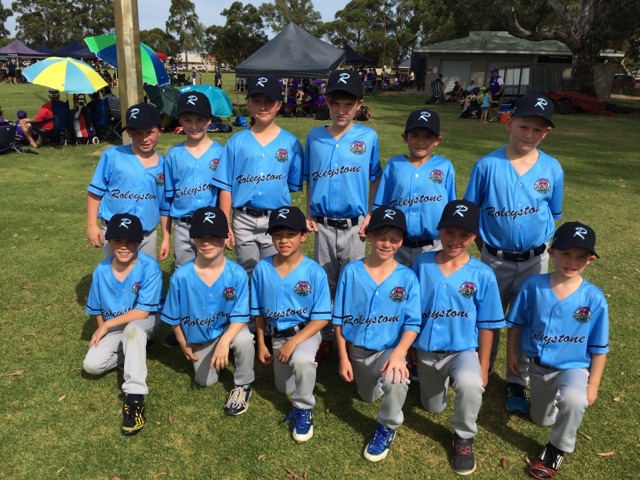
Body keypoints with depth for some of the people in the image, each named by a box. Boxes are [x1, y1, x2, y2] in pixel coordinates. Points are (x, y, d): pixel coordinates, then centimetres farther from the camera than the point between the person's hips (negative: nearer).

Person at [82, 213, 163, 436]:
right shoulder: (102, 270, -9)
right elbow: (98, 309, 6)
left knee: (132, 329, -39)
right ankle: (132, 350, 10)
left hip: (144, 322, -4)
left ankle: (135, 395, -35)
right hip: (112, 327, 4)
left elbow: (142, 312, -25)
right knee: (91, 365, -17)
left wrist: (107, 325, -18)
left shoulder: (149, 268, -24)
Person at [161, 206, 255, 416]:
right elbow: (174, 317, -7)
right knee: (206, 381, 10)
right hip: (199, 337, 2)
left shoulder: (237, 274, -26)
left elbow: (240, 316, -21)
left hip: (229, 329, -2)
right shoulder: (181, 276, -23)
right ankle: (208, 357, 45)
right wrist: (184, 345, 2)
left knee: (244, 340, -35)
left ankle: (243, 385, -5)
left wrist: (224, 342, -37)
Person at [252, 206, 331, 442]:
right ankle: (307, 360, 45)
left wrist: (294, 342, -27)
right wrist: (261, 344, 4)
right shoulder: (262, 269, -11)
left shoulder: (315, 272, -21)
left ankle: (304, 410, -10)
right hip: (277, 335, 4)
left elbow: (321, 317, -18)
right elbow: (259, 311, 2)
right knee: (285, 388, 15)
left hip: (306, 332, -4)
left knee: (301, 360, -37)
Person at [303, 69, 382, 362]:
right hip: (322, 226, 2)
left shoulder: (368, 137, -2)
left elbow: (375, 179, 3)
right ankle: (325, 338, 28)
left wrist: (372, 216, -4)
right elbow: (309, 179, 11)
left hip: (354, 226, -2)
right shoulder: (314, 137, 3)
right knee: (324, 284, 13)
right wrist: (308, 213, 3)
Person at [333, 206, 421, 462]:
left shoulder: (407, 277, -12)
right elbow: (339, 318, -3)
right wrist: (343, 357, -4)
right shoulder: (351, 271, -10)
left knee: (395, 380, -34)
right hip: (356, 350, 3)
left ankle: (387, 428, -5)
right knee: (369, 397, 20)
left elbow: (412, 323, -12)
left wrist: (399, 352, -28)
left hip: (389, 349, -2)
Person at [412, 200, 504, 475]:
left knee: (470, 384, -36)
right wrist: (409, 349, 5)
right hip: (426, 350, 3)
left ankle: (464, 438, -5)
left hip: (463, 350, -3)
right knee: (433, 407, 18)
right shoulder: (422, 263, -8)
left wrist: (483, 367, -3)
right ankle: (442, 380, 52)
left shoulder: (483, 275, -12)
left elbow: (486, 325, -5)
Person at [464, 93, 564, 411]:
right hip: (495, 260, -1)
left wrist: (538, 245, 4)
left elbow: (553, 215, 8)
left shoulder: (553, 169, -4)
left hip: (535, 261, 2)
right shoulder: (487, 165, -10)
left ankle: (517, 383, 29)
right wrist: (485, 250, -2)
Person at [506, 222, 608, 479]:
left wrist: (593, 385, -7)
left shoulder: (595, 298, -19)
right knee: (541, 420, 20)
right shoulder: (533, 286, -17)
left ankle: (558, 448, -7)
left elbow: (599, 348, -9)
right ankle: (553, 395, 53)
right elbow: (516, 323, -2)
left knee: (573, 400, -36)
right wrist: (511, 353, 2)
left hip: (573, 367, -3)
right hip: (538, 365, 3)